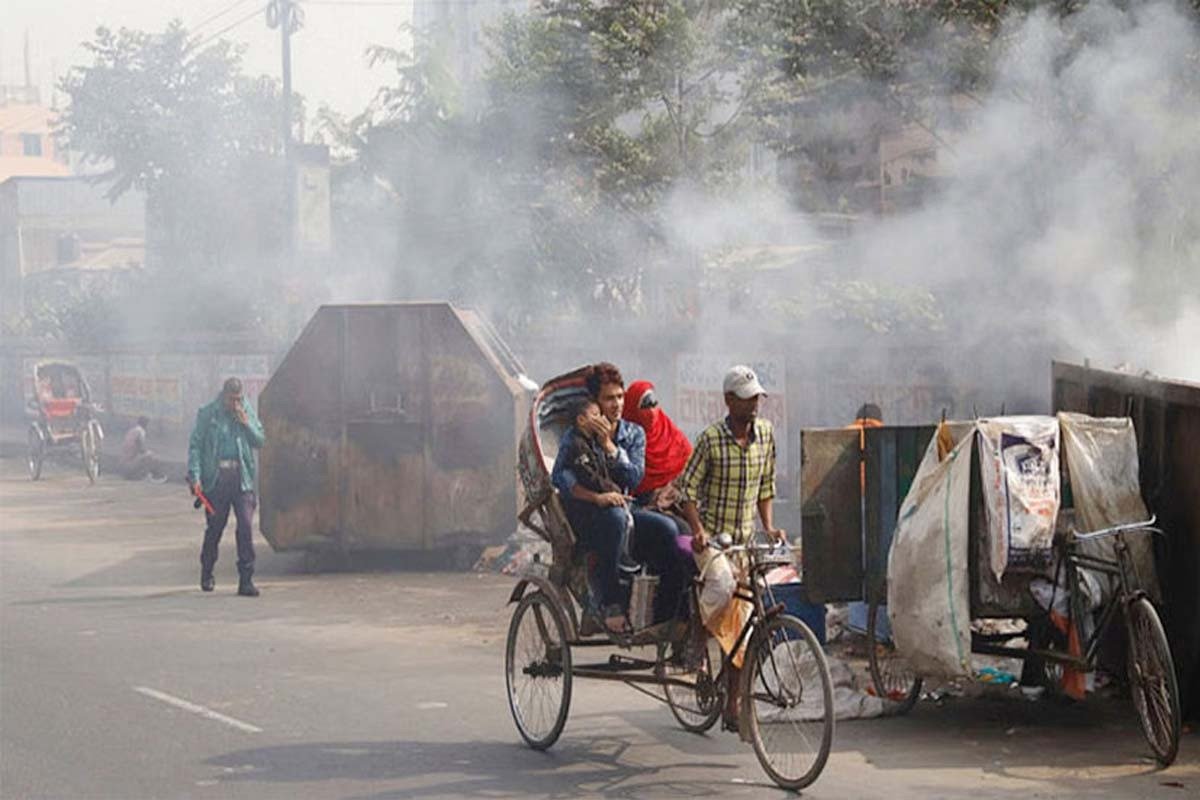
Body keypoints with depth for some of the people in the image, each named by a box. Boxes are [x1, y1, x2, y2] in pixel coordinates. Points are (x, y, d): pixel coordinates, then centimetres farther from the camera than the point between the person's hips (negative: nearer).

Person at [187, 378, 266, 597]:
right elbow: (195, 445, -1)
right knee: (214, 527, 7)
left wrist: (246, 423, -5)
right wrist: (195, 476, -10)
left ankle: (246, 580, -7)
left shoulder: (248, 412, 11)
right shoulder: (207, 414, 2)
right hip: (216, 478, -2)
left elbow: (260, 441, 10)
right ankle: (206, 573, 29)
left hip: (242, 477, 2)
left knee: (246, 526, -9)